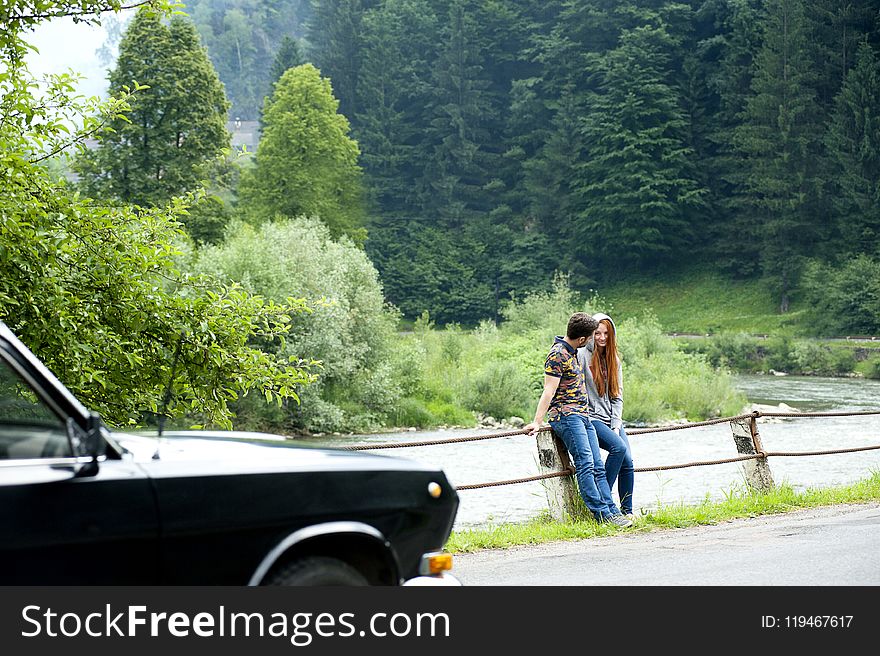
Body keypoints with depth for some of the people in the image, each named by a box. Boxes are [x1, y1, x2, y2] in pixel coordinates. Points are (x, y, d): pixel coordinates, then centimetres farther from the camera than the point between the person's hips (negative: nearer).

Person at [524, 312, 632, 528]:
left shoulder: (573, 352, 18)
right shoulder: (557, 354, -11)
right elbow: (549, 391, -16)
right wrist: (537, 422, -22)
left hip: (583, 417, 10)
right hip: (566, 415, -10)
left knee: (598, 467, 3)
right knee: (585, 464, -16)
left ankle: (612, 511, 0)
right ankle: (601, 513, -18)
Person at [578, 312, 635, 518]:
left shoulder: (614, 359, 15)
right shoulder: (582, 355, -5)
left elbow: (617, 395, 13)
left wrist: (616, 425, 2)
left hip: (612, 419, 6)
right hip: (590, 418, -6)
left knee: (628, 462, -7)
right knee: (619, 447, -26)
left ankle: (627, 511, 3)